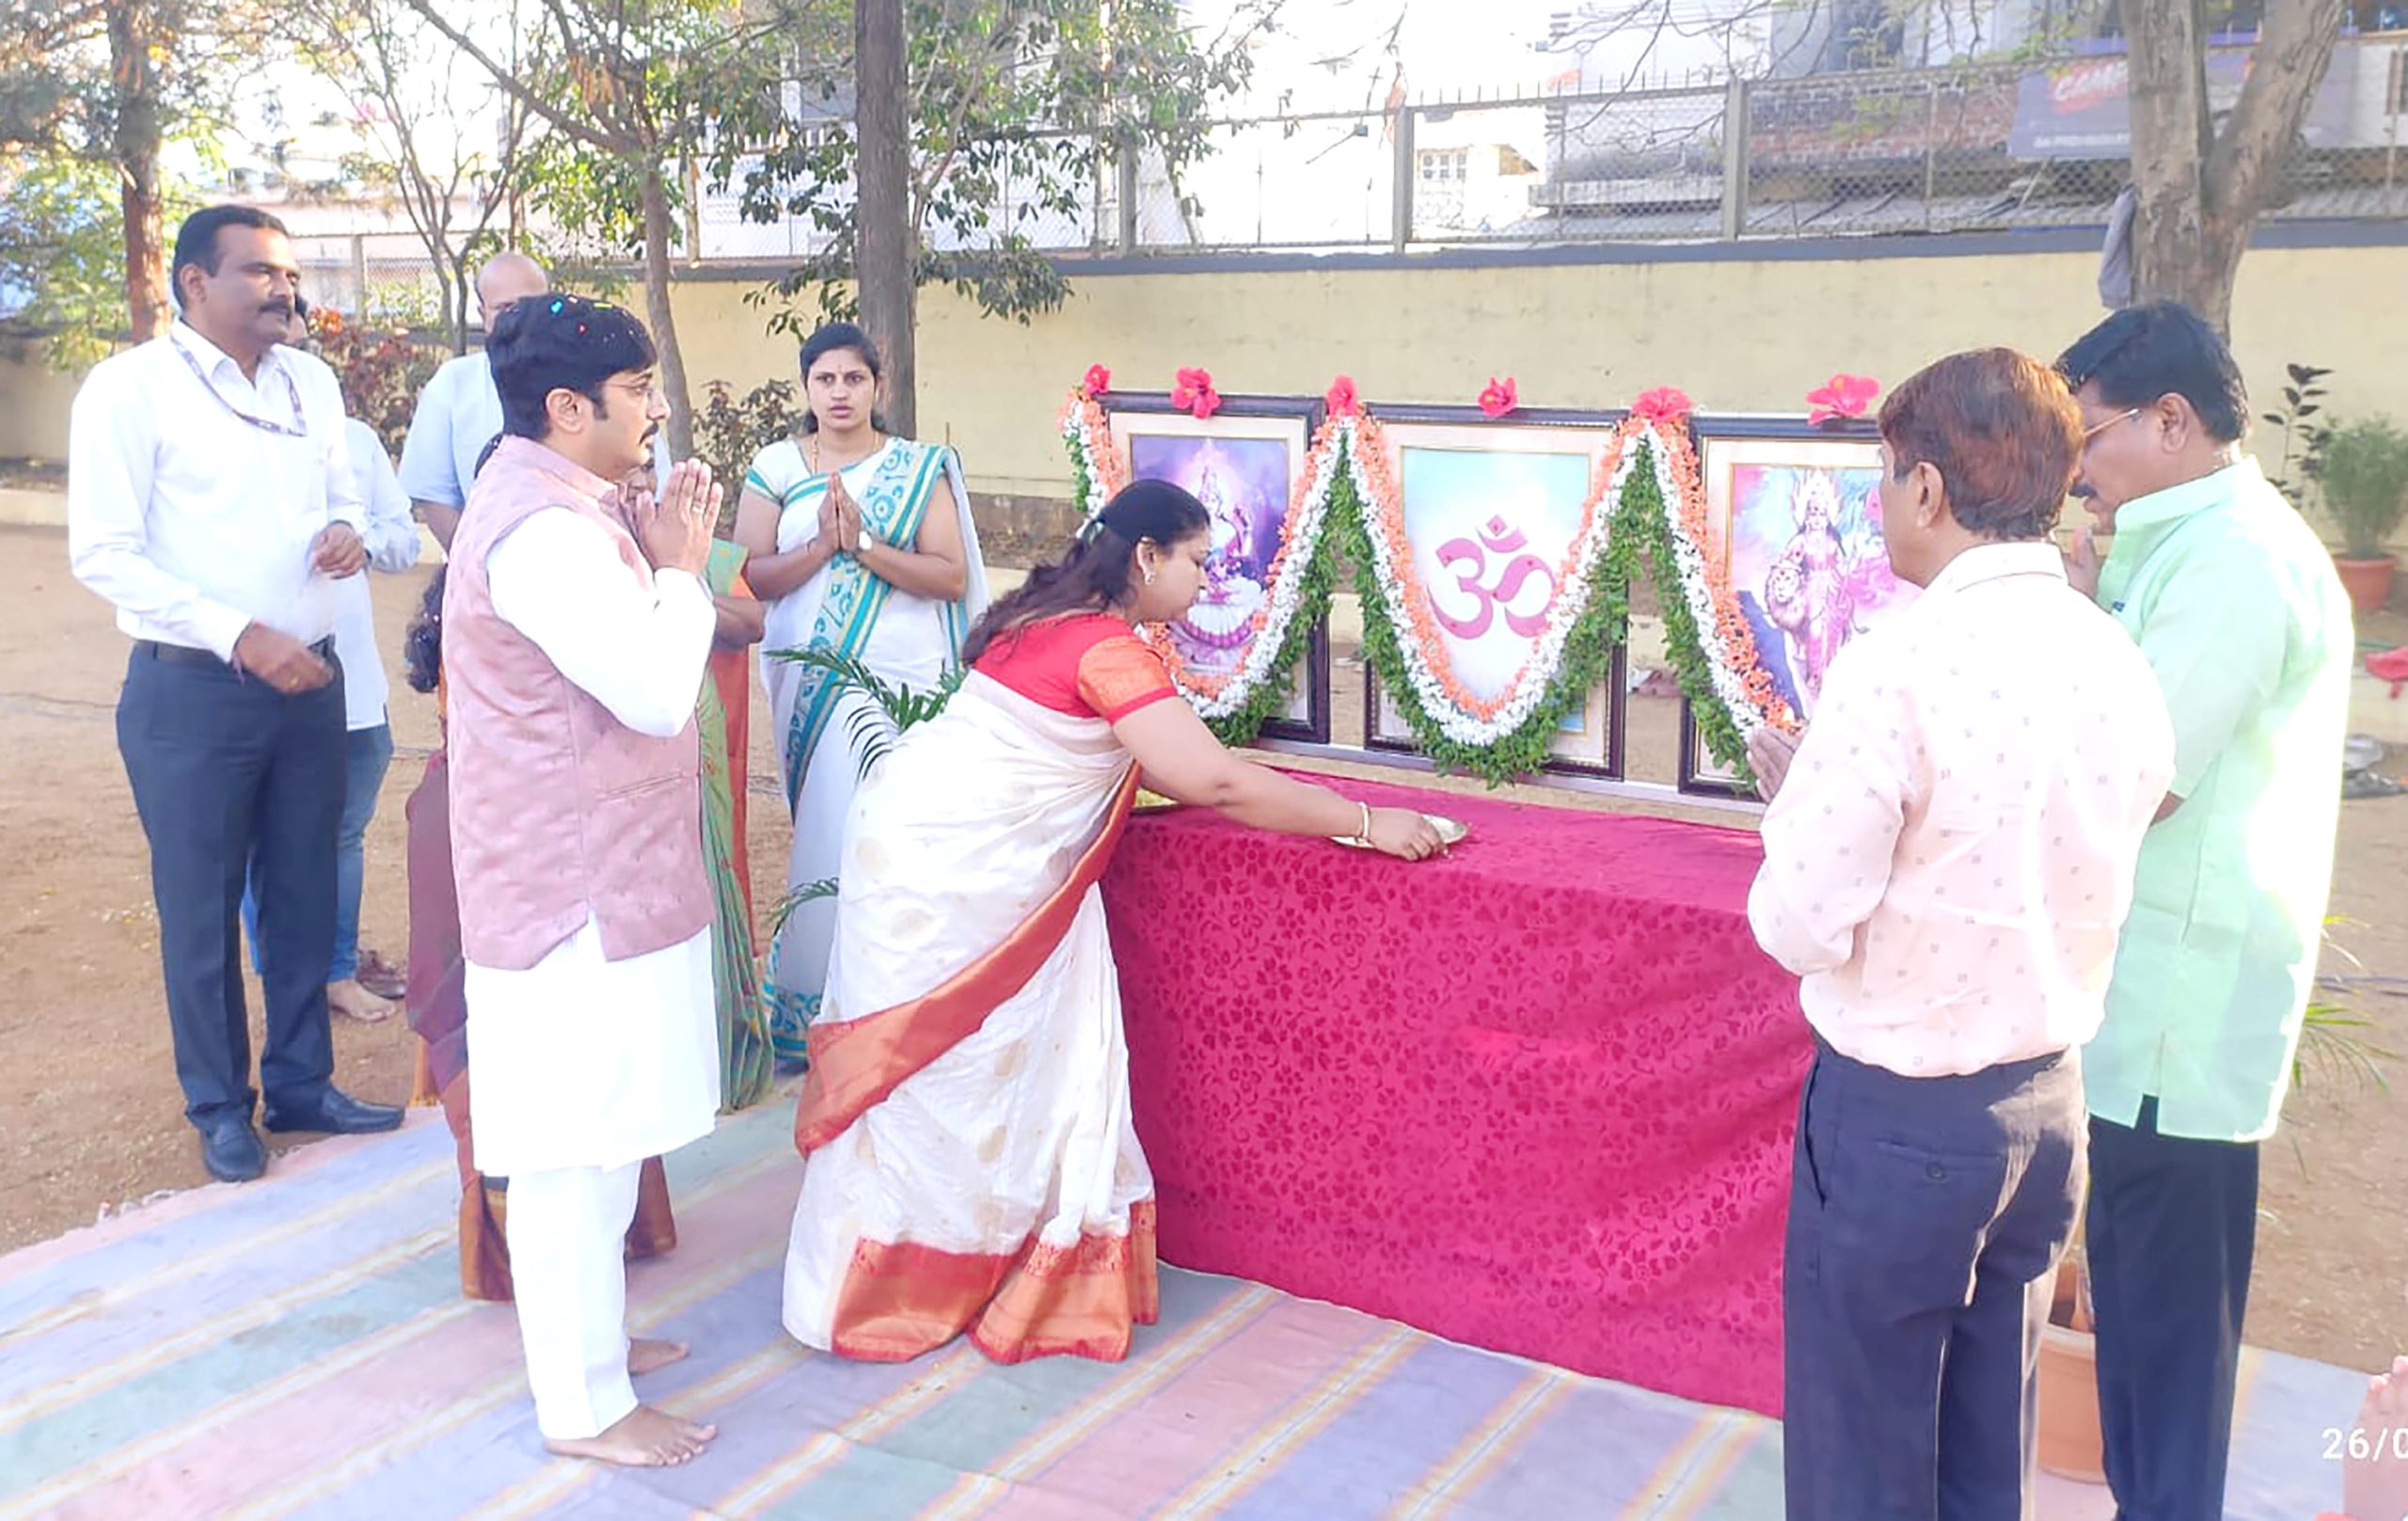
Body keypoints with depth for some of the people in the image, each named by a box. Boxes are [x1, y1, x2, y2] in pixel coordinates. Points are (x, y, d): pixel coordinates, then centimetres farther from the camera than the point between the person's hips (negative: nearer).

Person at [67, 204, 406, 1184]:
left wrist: (346, 532, -5)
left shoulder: (312, 382, 9)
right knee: (201, 909, 6)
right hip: (192, 690, -5)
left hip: (309, 681, 5)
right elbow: (103, 553, -13)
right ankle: (220, 1108, 21)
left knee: (305, 895, 13)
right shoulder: (132, 387, -9)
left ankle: (301, 1082, 28)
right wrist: (241, 637, -20)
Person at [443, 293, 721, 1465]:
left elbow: (627, 658, 17)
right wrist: (679, 566, -12)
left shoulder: (561, 502, 12)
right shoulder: (544, 530, -21)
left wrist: (661, 553, 5)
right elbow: (658, 695, -25)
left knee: (593, 1133, 21)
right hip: (575, 884, -11)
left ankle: (582, 1332, 36)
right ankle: (584, 1404, 11)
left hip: (595, 871, 11)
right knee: (577, 1141, -1)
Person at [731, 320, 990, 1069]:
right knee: (826, 830, 2)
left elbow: (952, 576, -6)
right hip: (813, 681, 1)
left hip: (904, 678, -1)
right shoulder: (776, 468, 7)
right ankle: (817, 1000, 14)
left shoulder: (921, 467, 3)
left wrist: (865, 545, -15)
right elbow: (748, 577, -2)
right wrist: (822, 546, -15)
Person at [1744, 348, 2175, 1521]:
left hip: (1896, 1115, -7)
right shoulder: (2121, 667, 1)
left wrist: (1793, 799, 0)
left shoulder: (1898, 665, -22)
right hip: (2048, 1101, 7)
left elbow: (1801, 926, -20)